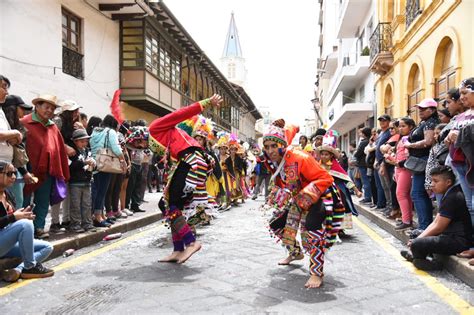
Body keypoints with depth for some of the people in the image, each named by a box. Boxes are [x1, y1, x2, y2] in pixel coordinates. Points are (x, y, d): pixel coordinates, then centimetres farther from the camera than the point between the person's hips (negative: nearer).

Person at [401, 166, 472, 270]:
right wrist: (418, 238, 3)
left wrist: (417, 241, -7)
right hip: (452, 236, 11)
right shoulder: (448, 196, 14)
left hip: (459, 241, -11)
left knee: (416, 245, -25)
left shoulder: (452, 198, -18)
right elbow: (435, 223, 12)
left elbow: (438, 227, -17)